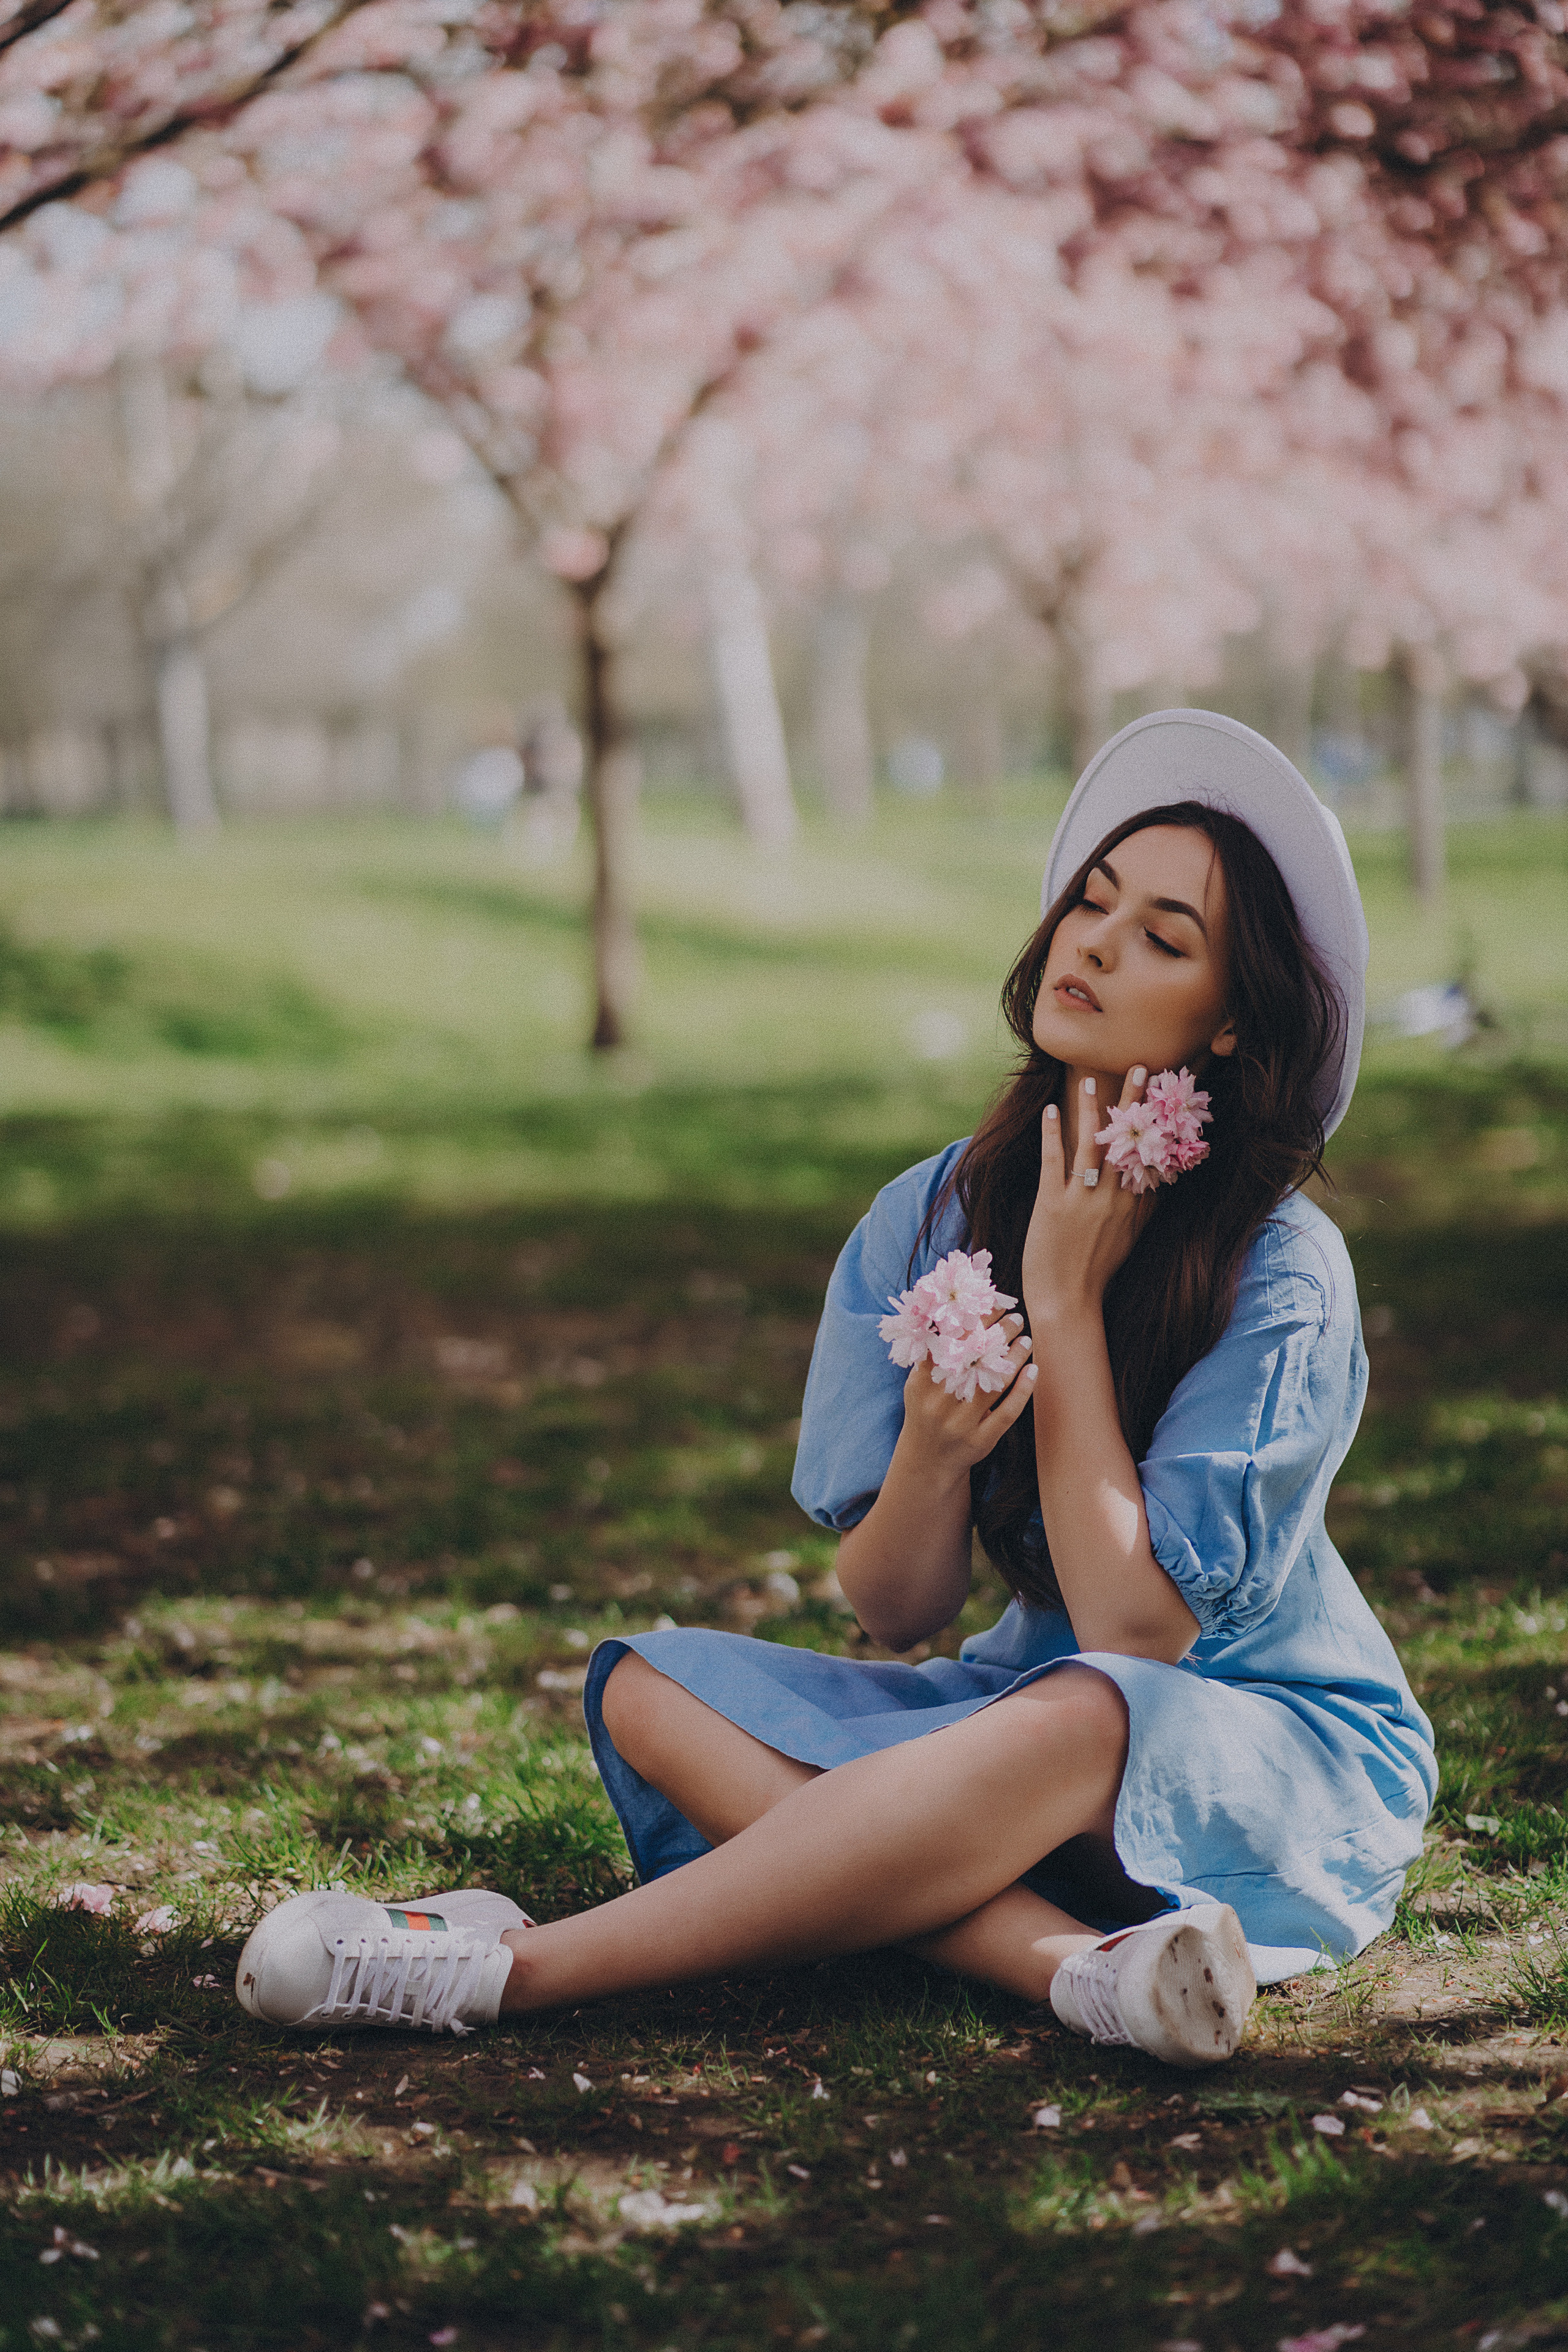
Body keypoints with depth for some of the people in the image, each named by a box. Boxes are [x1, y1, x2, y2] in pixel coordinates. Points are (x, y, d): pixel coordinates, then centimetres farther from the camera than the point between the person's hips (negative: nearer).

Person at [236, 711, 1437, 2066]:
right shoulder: (932, 1219, -5)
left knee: (1076, 1719, -39)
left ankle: (520, 1967, -35)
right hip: (1025, 1700, 5)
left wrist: (1065, 1306, -22)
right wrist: (933, 1449, -27)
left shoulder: (1283, 1275, -19)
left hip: (1294, 1770, -5)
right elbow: (895, 1612, -5)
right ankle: (1080, 1968, -35)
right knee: (656, 1691, -15)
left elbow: (1136, 1630, -23)